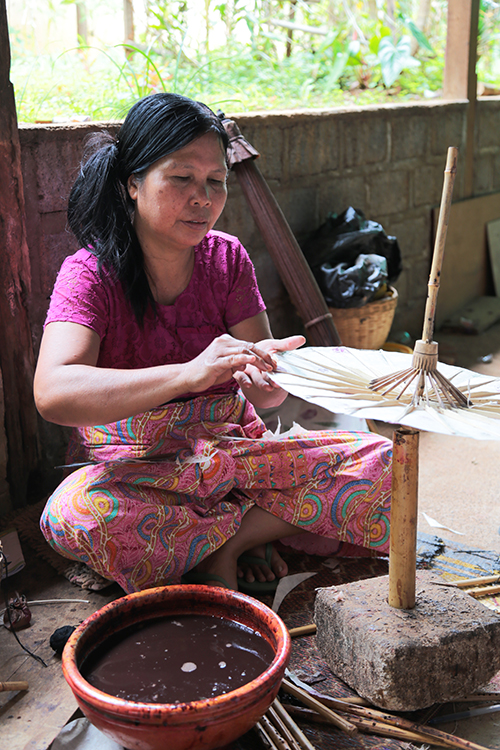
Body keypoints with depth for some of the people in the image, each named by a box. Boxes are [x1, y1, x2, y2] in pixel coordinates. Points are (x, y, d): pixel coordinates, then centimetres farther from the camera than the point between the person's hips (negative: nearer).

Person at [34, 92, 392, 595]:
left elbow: (261, 393, -6)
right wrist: (189, 374, -45)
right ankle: (253, 533, -16)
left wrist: (269, 376, -33)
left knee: (375, 460, -15)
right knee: (73, 511, -37)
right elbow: (52, 393, -32)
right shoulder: (90, 273, -13)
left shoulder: (226, 258, 0)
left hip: (233, 451, 3)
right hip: (134, 470, -3)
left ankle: (221, 547, -13)